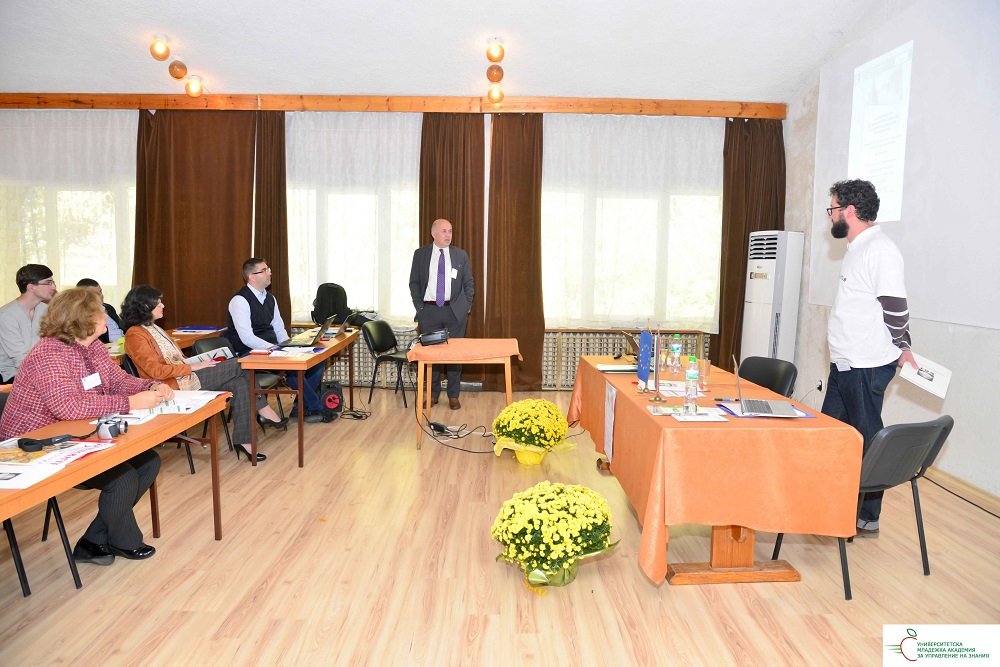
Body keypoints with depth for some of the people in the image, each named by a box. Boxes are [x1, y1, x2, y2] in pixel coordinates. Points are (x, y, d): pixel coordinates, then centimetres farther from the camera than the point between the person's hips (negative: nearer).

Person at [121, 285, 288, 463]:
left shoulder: (152, 328, 20)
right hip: (175, 385, -9)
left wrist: (199, 362, 5)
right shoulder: (135, 335, -10)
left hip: (184, 376, 9)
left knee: (239, 384, -11)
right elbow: (156, 371, -19)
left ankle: (243, 441, -9)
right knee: (237, 365, -14)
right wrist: (192, 367, -16)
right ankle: (264, 412, -3)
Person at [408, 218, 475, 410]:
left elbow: (468, 284, 8)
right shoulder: (420, 254, 4)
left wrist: (466, 308, 0)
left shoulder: (461, 255, 5)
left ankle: (453, 396, 13)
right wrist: (419, 307, -1)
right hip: (429, 310, 0)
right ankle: (433, 394, 18)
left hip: (454, 311, 0)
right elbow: (414, 282, 6)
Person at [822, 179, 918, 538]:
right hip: (845, 363, 10)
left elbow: (896, 307, -18)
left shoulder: (880, 250, -17)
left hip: (867, 367, -10)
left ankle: (868, 519, 15)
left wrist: (903, 350, -9)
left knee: (865, 441, 1)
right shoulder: (858, 248, 15)